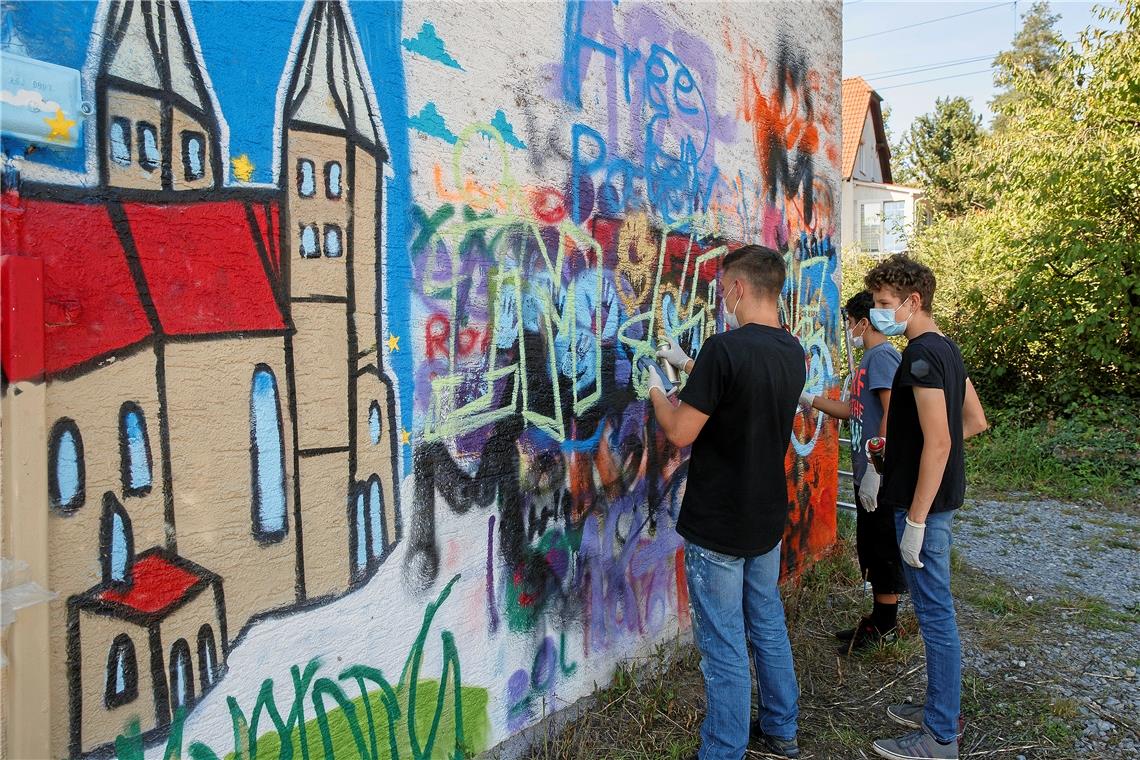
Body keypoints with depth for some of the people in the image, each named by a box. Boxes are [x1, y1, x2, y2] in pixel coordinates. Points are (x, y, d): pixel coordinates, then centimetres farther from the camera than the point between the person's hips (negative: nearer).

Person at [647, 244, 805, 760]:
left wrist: (657, 390, -1)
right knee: (768, 627, 21)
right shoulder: (792, 352, 2)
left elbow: (680, 432, -20)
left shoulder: (725, 349, -23)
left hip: (717, 526, -8)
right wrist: (687, 365, 25)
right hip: (768, 519, 8)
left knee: (724, 646, 4)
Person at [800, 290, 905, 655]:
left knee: (883, 549, 1)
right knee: (871, 548, 16)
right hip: (868, 473, 10)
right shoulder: (870, 358, 16)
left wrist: (874, 471, -24)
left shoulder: (882, 355, -15)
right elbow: (851, 409, 24)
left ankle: (885, 626, 13)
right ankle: (880, 618, 28)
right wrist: (809, 399, 24)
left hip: (880, 476, -10)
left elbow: (893, 414, -23)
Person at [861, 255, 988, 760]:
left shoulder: (922, 355, -19)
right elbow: (975, 422, 18)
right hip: (942, 496, 10)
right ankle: (938, 709, 31)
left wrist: (915, 519, -21)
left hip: (924, 502, -10)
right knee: (934, 610, 18)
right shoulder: (947, 349, 10)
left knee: (935, 614, -1)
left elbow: (938, 443, -24)